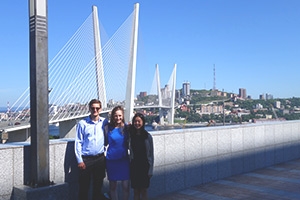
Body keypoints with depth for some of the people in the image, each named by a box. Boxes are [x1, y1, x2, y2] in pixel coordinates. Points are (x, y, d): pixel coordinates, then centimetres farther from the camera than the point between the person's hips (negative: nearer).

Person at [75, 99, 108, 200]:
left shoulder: (104, 122, 2)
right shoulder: (82, 123, -4)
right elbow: (78, 142, -3)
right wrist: (80, 160, -7)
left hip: (100, 158, 2)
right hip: (86, 159, -2)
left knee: (98, 185, 14)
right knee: (84, 187, 5)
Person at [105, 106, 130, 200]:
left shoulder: (126, 127, -2)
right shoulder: (108, 128, -2)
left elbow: (129, 143, 6)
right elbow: (105, 143, 6)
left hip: (124, 159, 0)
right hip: (111, 160, 0)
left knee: (125, 185, 2)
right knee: (113, 185, 12)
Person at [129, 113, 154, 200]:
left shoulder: (147, 136, -4)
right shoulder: (130, 135, -1)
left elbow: (151, 154, -3)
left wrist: (150, 170, -4)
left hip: (144, 166, -1)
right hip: (134, 166, 1)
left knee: (143, 190, 7)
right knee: (136, 190, 8)